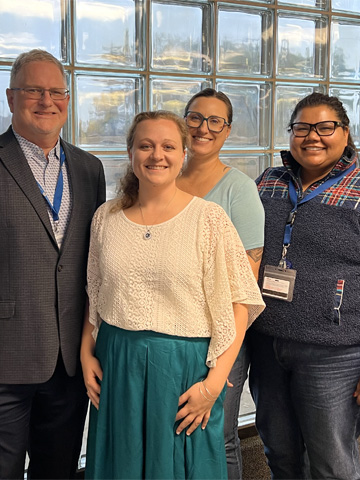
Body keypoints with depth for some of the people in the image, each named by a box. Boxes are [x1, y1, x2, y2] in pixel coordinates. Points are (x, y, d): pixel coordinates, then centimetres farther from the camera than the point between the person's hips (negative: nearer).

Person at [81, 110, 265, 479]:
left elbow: (237, 304, -10)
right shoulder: (106, 217, 4)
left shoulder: (210, 219, -9)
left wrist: (214, 382, -15)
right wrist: (87, 353, 4)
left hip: (186, 366, -3)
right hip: (115, 366, 4)